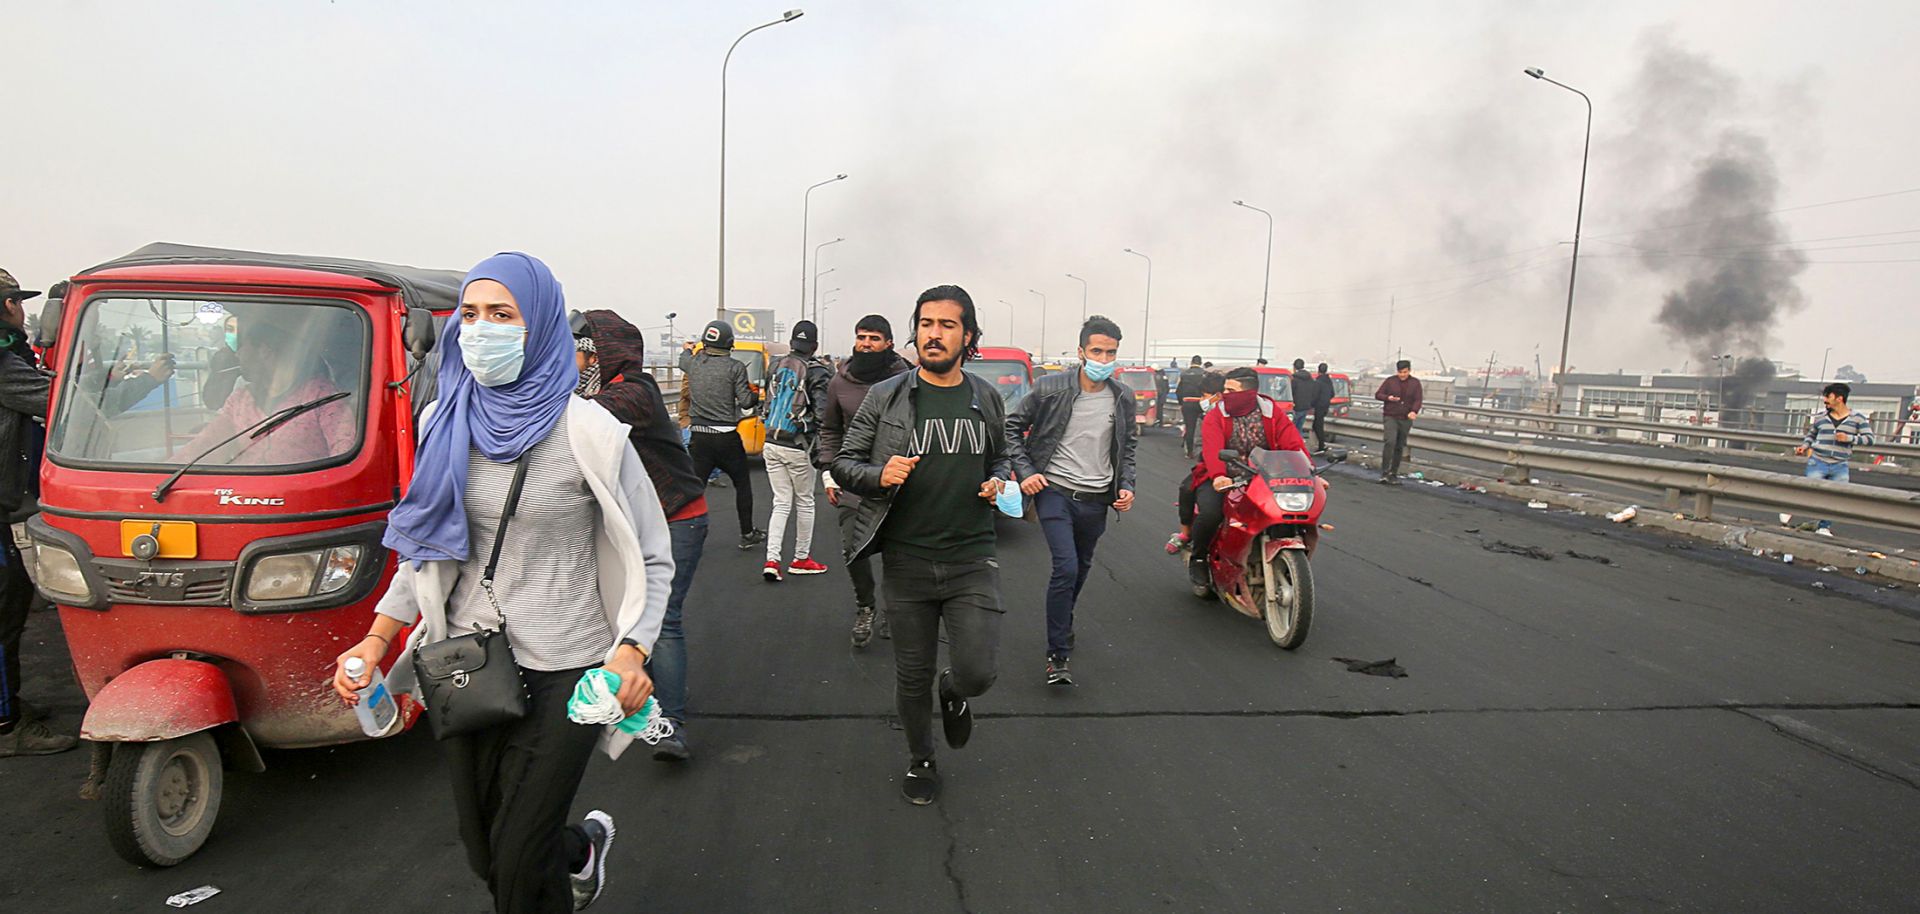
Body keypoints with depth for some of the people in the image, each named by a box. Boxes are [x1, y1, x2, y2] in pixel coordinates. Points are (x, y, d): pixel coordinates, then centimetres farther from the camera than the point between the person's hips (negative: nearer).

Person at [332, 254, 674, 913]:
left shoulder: (588, 432, -13)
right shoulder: (448, 425, 3)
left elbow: (651, 559, -9)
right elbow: (426, 550, 14)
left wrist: (632, 651, -22)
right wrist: (375, 640, 5)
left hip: (562, 674, -5)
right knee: (483, 854, 18)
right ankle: (582, 847, 48)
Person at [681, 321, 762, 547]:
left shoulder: (694, 363, 2)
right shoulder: (735, 367, -10)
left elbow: (682, 360, 27)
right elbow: (746, 402, -12)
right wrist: (757, 396, 10)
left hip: (699, 437, 3)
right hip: (727, 437, -2)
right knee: (742, 484, 15)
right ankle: (747, 534, 23)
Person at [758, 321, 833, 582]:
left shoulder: (777, 366, 8)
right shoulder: (817, 372, -11)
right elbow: (822, 412, -18)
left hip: (772, 444, 5)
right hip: (798, 447, -5)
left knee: (781, 503, 10)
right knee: (805, 502, 11)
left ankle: (772, 560, -1)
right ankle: (801, 559, 21)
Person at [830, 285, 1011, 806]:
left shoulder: (986, 398, 4)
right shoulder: (885, 397, -4)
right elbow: (844, 464, 1)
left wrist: (999, 482, -3)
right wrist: (880, 475, -20)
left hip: (971, 560, 1)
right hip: (907, 562, 0)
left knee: (977, 674, -9)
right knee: (912, 678, 12)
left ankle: (953, 694, 29)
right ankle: (920, 761, 40)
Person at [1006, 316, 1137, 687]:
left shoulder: (1123, 398, 2)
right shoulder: (1051, 388, -10)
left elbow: (1128, 444, 17)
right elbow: (1013, 426, 1)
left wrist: (1126, 485, 3)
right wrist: (1025, 472, -8)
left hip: (1096, 499, 4)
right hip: (1055, 492, -4)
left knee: (1081, 568, 18)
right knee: (1066, 568, -16)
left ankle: (1062, 625, 44)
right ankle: (1058, 654, -4)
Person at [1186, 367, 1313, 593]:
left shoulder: (1272, 412, 2)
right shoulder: (1215, 416, -5)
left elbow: (1294, 444, -8)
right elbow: (1212, 448, -24)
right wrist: (1218, 476, -43)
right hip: (1222, 479, -2)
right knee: (1210, 513, -30)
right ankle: (1198, 561, -2)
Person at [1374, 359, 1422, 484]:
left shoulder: (1415, 383, 5)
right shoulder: (1390, 381, 2)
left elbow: (1418, 400, -1)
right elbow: (1377, 394, 5)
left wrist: (1414, 411, -21)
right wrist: (1388, 398, -15)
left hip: (1406, 419, 3)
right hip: (1390, 417, -3)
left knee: (1399, 447, 8)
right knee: (1390, 442, -21)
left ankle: (1393, 474, 18)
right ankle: (1384, 472, -19)